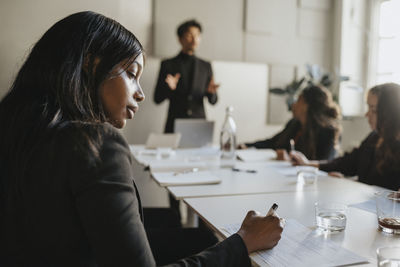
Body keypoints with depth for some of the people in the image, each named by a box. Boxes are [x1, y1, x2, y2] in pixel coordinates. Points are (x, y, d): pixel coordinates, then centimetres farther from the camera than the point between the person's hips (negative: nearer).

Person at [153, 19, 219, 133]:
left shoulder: (206, 66, 10)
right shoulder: (167, 64, 4)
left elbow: (213, 101, 9)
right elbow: (157, 98, 1)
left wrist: (211, 92, -12)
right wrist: (169, 88, -17)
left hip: (199, 124, 2)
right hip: (174, 125, -1)